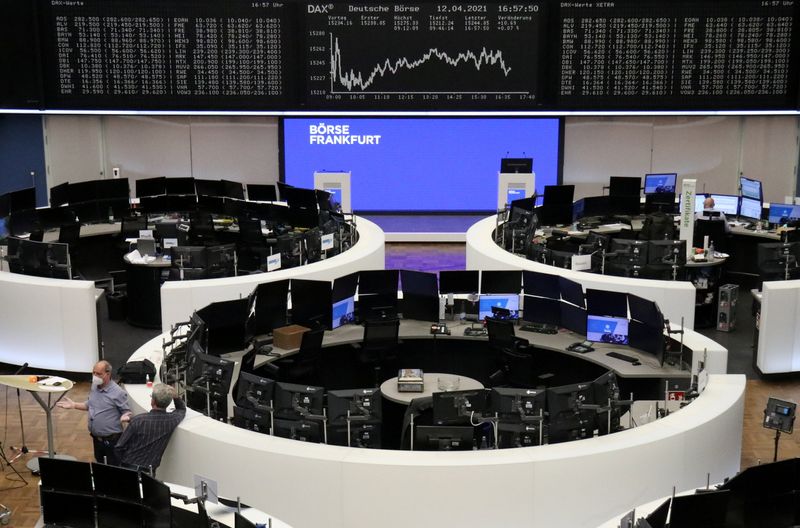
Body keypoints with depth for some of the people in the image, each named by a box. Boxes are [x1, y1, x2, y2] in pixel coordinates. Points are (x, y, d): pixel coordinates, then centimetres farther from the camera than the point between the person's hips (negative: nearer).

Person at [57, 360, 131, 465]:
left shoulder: (118, 393, -19)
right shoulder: (94, 387, 5)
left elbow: (127, 412, -13)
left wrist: (124, 417, -35)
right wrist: (74, 405, 12)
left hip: (112, 440, -7)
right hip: (97, 438, 8)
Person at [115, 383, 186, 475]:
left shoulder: (138, 420, -18)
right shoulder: (172, 420, -9)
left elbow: (120, 447, -10)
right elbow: (182, 409, 17)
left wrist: (125, 462, 8)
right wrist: (175, 396, 1)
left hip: (128, 468, -2)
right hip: (148, 471, 2)